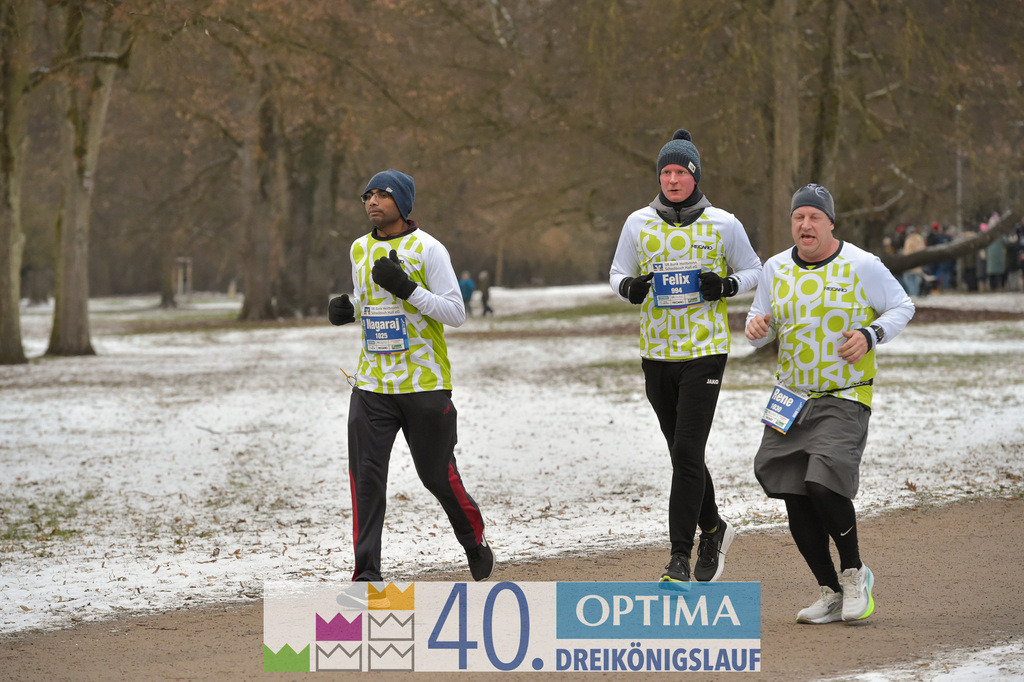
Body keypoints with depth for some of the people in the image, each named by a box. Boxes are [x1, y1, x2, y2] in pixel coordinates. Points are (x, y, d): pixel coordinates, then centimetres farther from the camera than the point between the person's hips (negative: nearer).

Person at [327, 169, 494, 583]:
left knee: (437, 474, 4)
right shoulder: (360, 250, 11)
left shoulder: (427, 249, -7)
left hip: (424, 384, -4)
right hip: (372, 385, 4)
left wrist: (408, 288, -22)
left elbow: (456, 313, -10)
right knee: (366, 474, -7)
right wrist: (347, 309, 2)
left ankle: (475, 544, 30)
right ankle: (367, 573, -6)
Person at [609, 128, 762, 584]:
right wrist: (629, 287, -11)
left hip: (705, 350, -4)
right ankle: (713, 529, 36)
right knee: (682, 454, 12)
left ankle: (680, 559, -9)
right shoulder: (639, 223, 5)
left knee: (688, 452, -11)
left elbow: (752, 270, 9)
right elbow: (617, 274, 12)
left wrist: (726, 286, -12)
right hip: (657, 353, 4)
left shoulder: (722, 225, -2)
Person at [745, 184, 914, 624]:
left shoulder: (861, 266, -5)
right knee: (795, 500, 1)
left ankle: (854, 572, 1)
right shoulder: (776, 269, 7)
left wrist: (870, 336, -13)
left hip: (845, 399, -5)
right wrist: (757, 327, -6)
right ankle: (830, 593, 15)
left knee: (824, 484, -22)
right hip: (791, 399, 5)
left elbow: (902, 307, 4)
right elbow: (763, 326, 18)